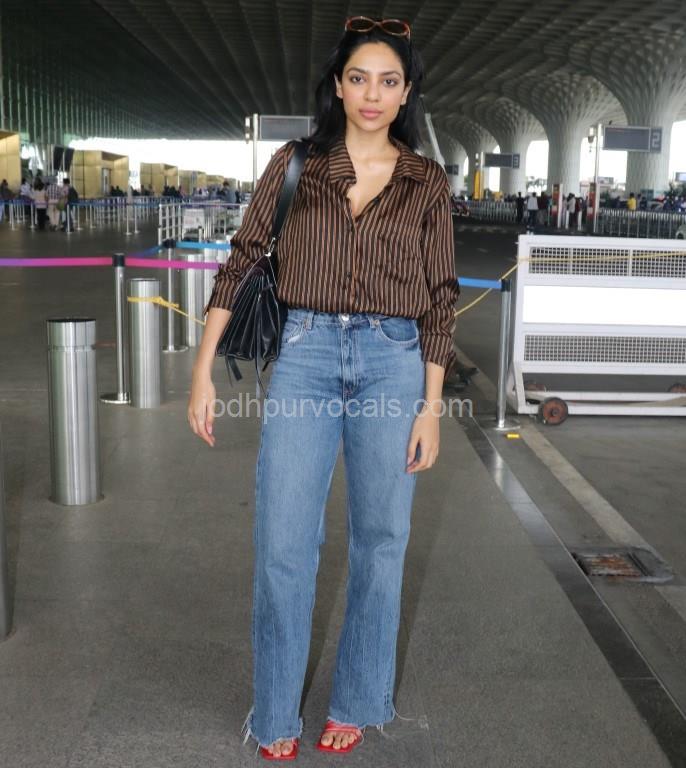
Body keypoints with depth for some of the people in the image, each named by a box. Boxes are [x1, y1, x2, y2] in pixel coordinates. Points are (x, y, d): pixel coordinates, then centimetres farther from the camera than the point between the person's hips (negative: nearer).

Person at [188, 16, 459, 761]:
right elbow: (240, 260, 4)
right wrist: (202, 370, -2)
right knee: (282, 544, -1)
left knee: (379, 538, 8)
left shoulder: (427, 182, 6)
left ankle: (355, 702, 27)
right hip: (305, 356, 0)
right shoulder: (295, 163, 5)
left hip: (393, 362, 1)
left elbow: (439, 298, 5)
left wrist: (432, 405, -1)